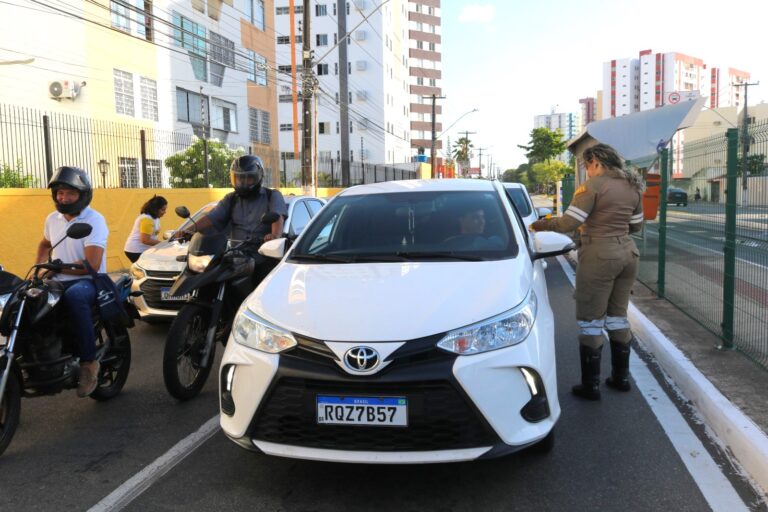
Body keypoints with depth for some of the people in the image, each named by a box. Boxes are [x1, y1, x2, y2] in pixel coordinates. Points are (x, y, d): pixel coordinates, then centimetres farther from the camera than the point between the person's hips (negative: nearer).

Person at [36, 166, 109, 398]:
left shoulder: (95, 221, -11)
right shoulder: (52, 219, 10)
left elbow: (91, 265, -20)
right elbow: (45, 243, 33)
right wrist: (38, 268, 15)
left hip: (88, 281, -7)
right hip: (58, 282, 7)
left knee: (74, 296, -40)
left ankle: (88, 361, -31)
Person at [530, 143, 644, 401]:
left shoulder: (593, 186, -12)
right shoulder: (633, 187, 11)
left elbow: (568, 223, -17)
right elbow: (636, 225, 18)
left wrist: (543, 225, -1)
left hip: (599, 256, -8)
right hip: (628, 253, 8)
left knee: (590, 321, 1)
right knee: (618, 316, 18)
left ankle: (591, 385, 6)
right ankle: (621, 377, 27)